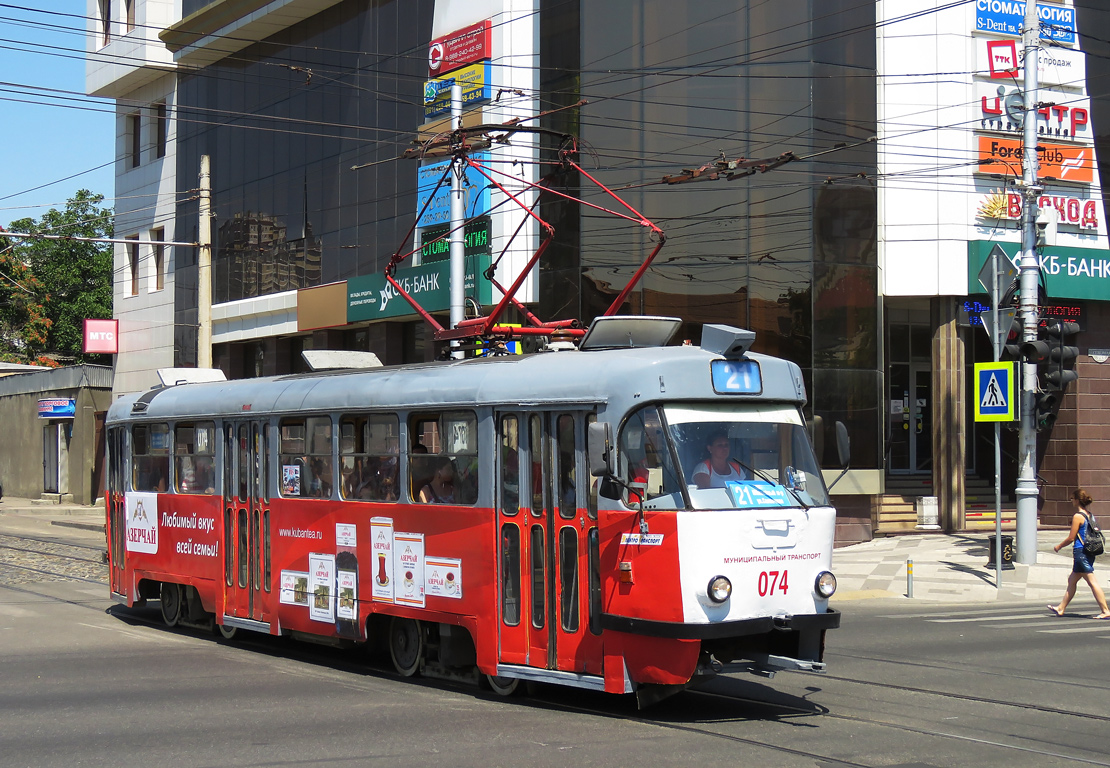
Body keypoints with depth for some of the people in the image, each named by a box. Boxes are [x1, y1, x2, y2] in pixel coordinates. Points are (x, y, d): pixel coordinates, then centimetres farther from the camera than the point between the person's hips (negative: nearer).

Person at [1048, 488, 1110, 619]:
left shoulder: (1078, 517, -14)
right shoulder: (1089, 515, 11)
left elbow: (1071, 538, -13)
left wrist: (1059, 546, 2)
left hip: (1080, 553, -9)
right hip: (1089, 552, 9)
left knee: (1092, 582, -8)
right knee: (1072, 580, 17)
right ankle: (1061, 608, 25)